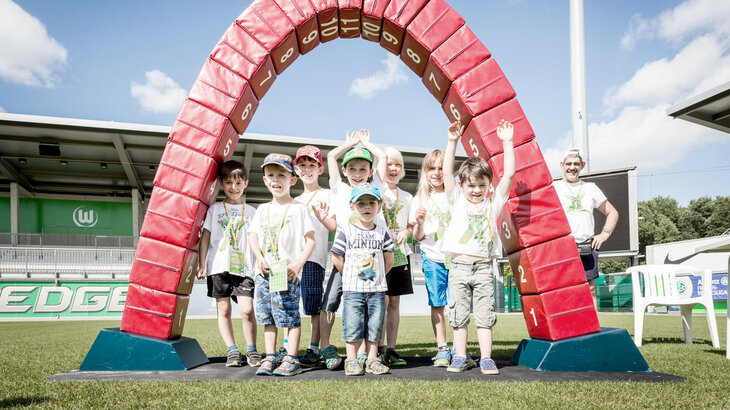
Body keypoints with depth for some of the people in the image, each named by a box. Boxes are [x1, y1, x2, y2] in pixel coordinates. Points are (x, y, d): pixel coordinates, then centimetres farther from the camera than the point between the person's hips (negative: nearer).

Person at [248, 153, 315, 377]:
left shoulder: (298, 208, 1)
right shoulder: (263, 209, 15)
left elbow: (311, 240, -2)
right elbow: (253, 236, 12)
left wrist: (298, 264, -14)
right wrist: (259, 258, -6)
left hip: (288, 273, -5)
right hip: (264, 272, 5)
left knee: (290, 314, -5)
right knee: (268, 316, 9)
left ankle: (291, 359, 2)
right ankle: (269, 358, 16)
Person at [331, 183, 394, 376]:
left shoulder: (382, 233, 7)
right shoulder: (345, 232, -1)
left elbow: (389, 260, 13)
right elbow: (337, 259, 1)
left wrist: (377, 276, 8)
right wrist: (350, 275, 2)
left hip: (377, 289, 2)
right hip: (352, 289, -2)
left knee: (374, 326, 6)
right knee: (352, 326, 0)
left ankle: (372, 360, 16)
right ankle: (351, 361, 11)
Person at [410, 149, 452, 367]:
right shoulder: (420, 200, 7)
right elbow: (418, 237, 6)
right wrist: (419, 224, -14)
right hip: (432, 257, 0)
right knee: (437, 304, 1)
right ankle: (442, 349, 8)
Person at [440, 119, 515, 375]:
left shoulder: (493, 202, 8)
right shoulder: (457, 201, 7)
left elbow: (509, 174, 2)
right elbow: (447, 172, -2)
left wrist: (507, 142, 0)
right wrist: (452, 142, -8)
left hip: (484, 267, 0)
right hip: (459, 266, 0)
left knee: (485, 315, 2)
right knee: (459, 315, 5)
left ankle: (486, 359, 8)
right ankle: (460, 358, 14)